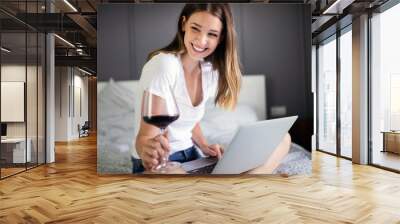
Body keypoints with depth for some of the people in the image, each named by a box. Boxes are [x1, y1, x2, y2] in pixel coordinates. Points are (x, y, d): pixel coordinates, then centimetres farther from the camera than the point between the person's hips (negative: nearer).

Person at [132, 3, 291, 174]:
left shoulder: (211, 72, 0)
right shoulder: (163, 65, -20)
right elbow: (146, 136, -21)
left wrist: (204, 146, -6)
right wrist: (148, 152, -44)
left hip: (192, 158, 7)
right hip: (157, 163, -6)